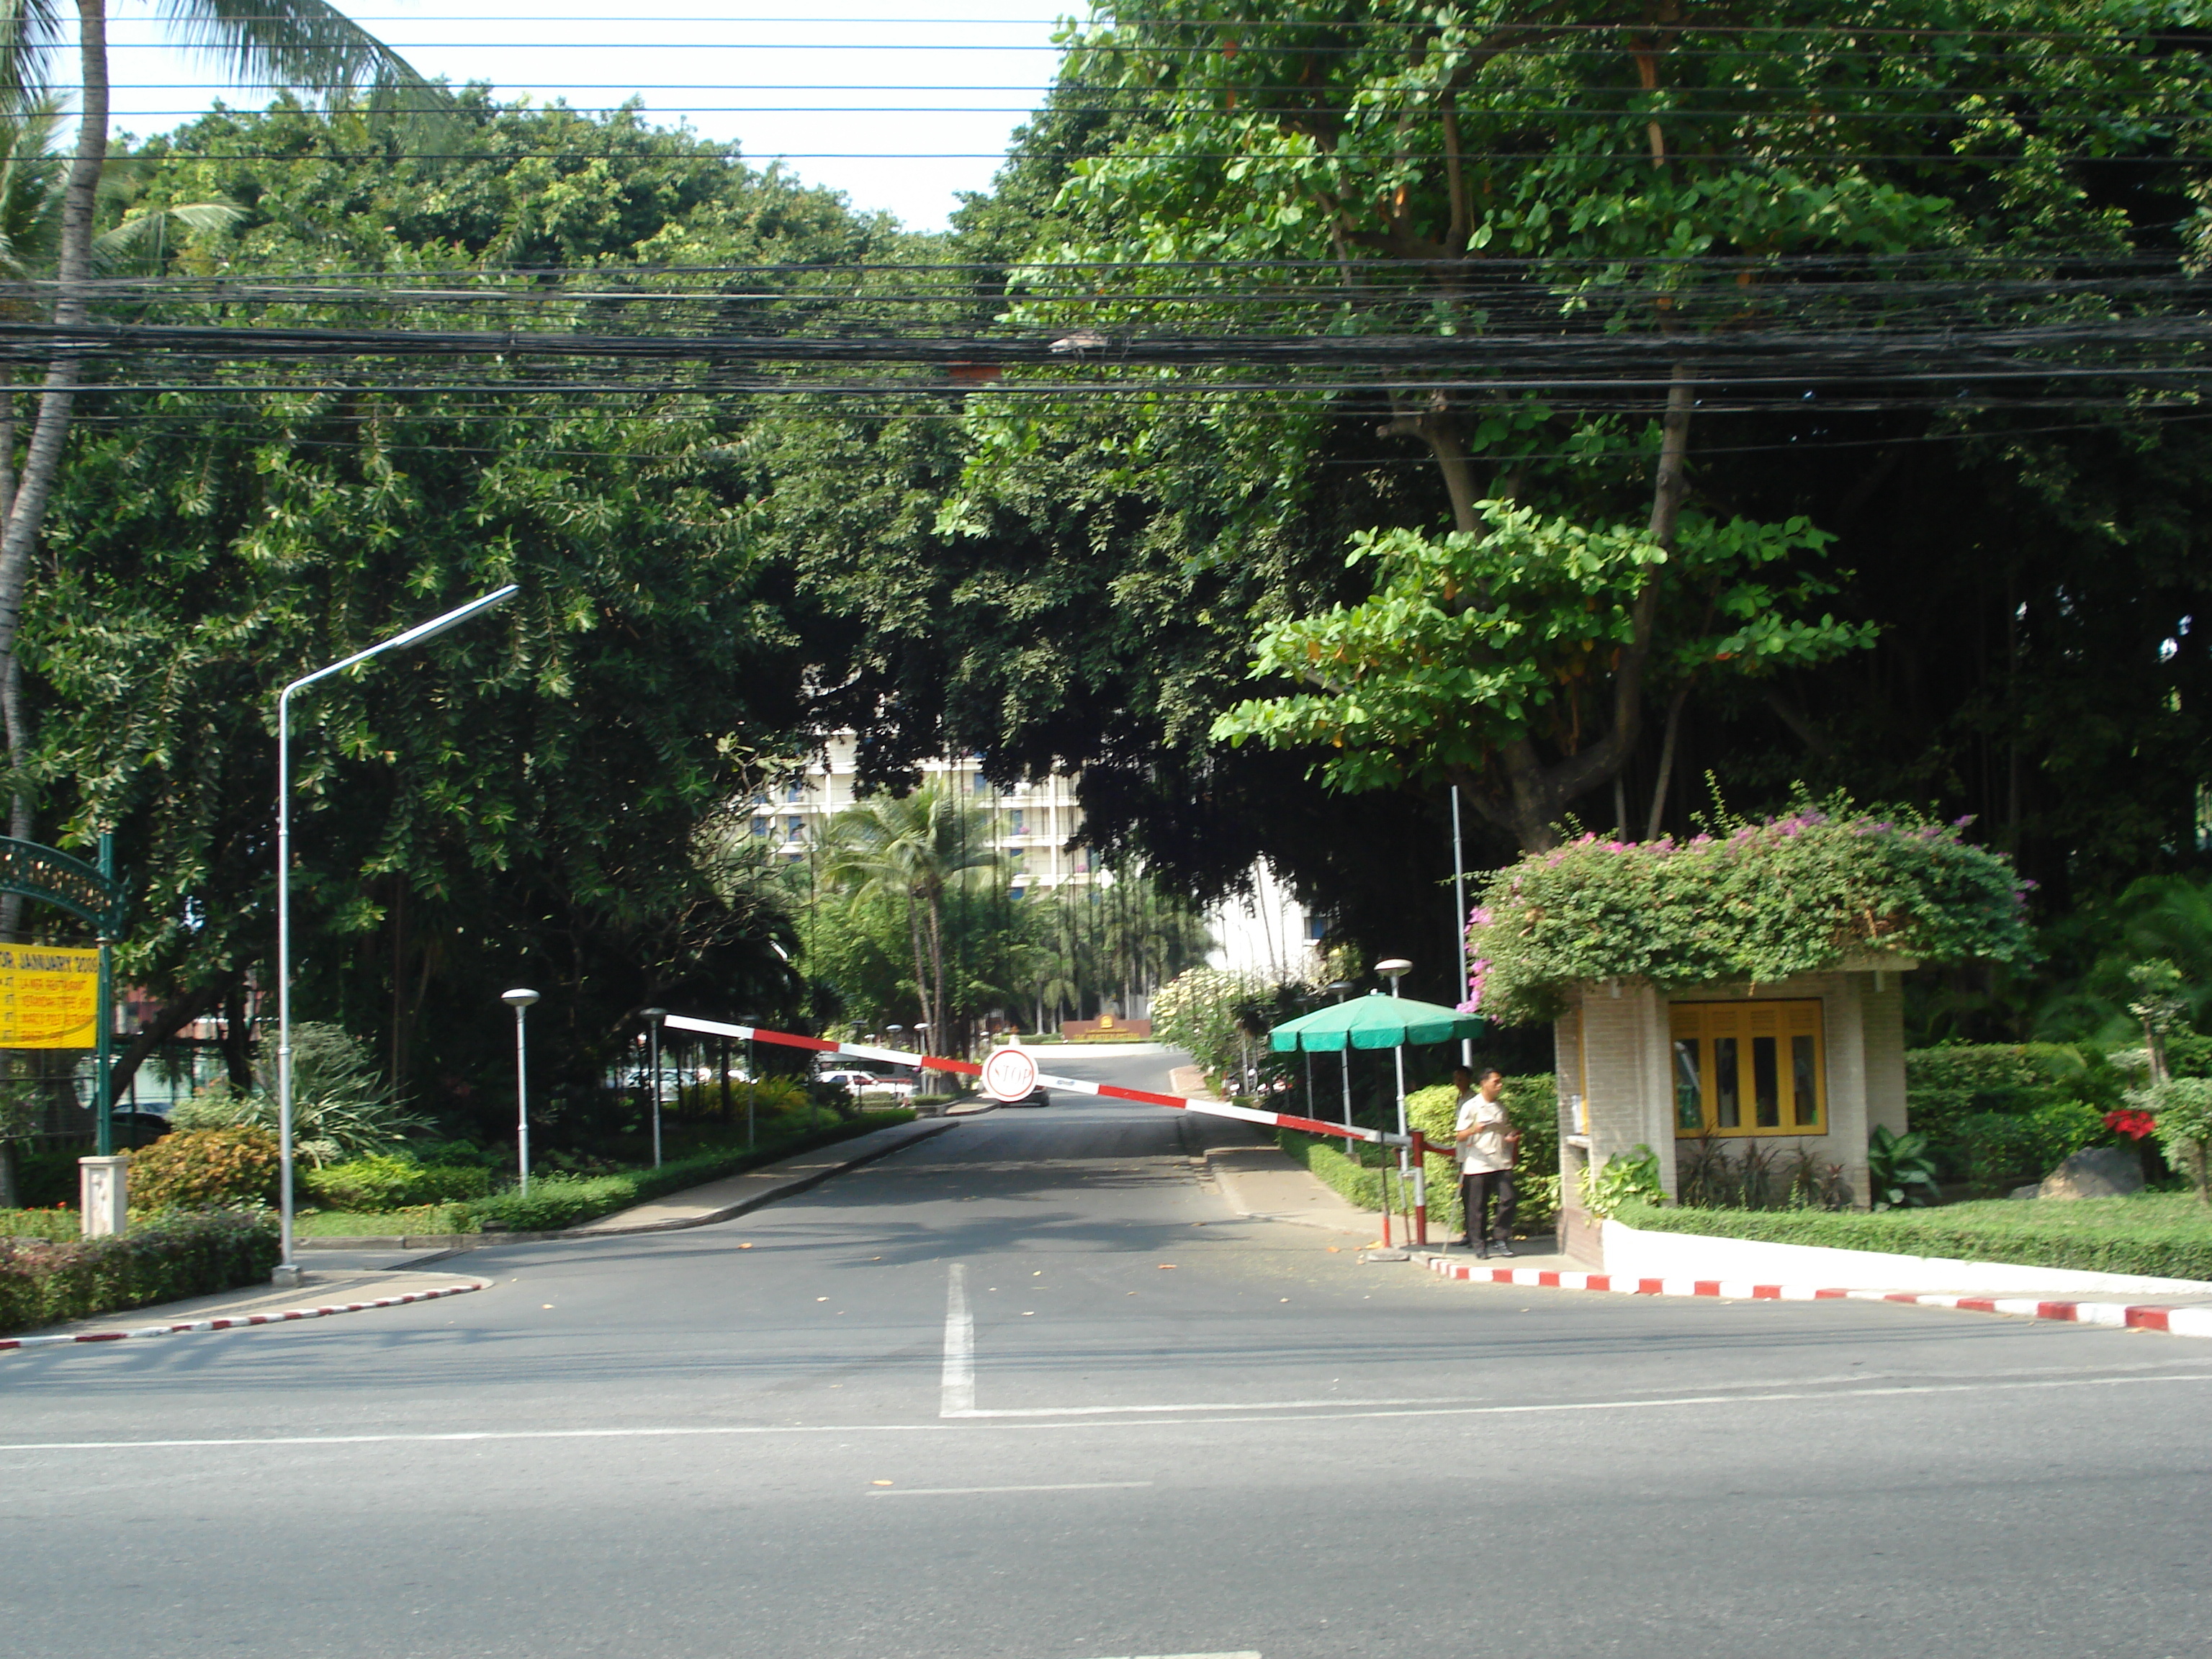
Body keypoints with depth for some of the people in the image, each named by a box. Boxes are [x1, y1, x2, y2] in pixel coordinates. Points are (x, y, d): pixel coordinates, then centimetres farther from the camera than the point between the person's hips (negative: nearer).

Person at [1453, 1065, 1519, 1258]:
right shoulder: (1471, 1105, -2)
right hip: (1478, 1164, -4)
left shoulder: (1500, 1106, 13)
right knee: (1479, 1205, -1)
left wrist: (1512, 1137, 5)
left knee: (1507, 1199, -6)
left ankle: (1501, 1240, 5)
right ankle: (1479, 1244, 9)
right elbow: (1460, 1136, -6)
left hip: (1502, 1162, 4)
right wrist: (1473, 1130, -25)